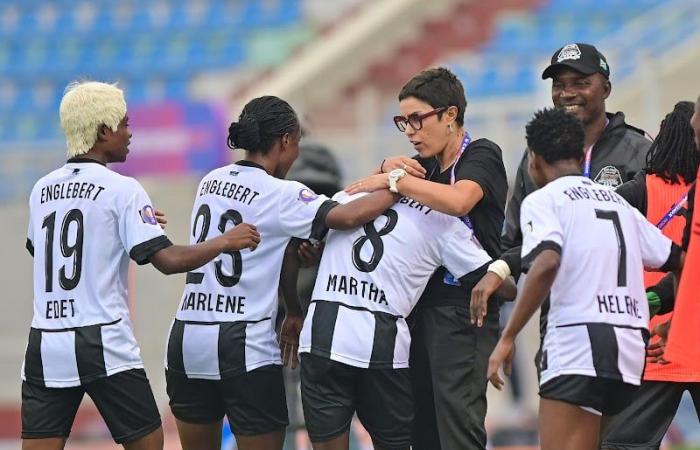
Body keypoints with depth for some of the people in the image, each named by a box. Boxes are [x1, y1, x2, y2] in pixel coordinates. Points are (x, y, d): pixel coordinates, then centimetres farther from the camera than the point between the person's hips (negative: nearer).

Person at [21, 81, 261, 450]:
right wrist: (226, 242, -1)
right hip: (102, 345, -5)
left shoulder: (42, 190, 10)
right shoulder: (121, 190, -6)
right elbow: (167, 260, -14)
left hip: (45, 346, 5)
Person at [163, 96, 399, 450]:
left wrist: (292, 308, 15)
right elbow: (348, 217, -20)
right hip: (244, 347, -6)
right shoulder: (280, 195, -9)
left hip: (187, 339, 6)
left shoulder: (212, 181, 11)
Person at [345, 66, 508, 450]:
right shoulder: (429, 165, 16)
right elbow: (368, 190, 20)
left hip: (464, 307, -8)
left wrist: (395, 179, -19)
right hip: (423, 304, 8)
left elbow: (458, 201, -27)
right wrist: (388, 166, 0)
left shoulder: (481, 155, -6)